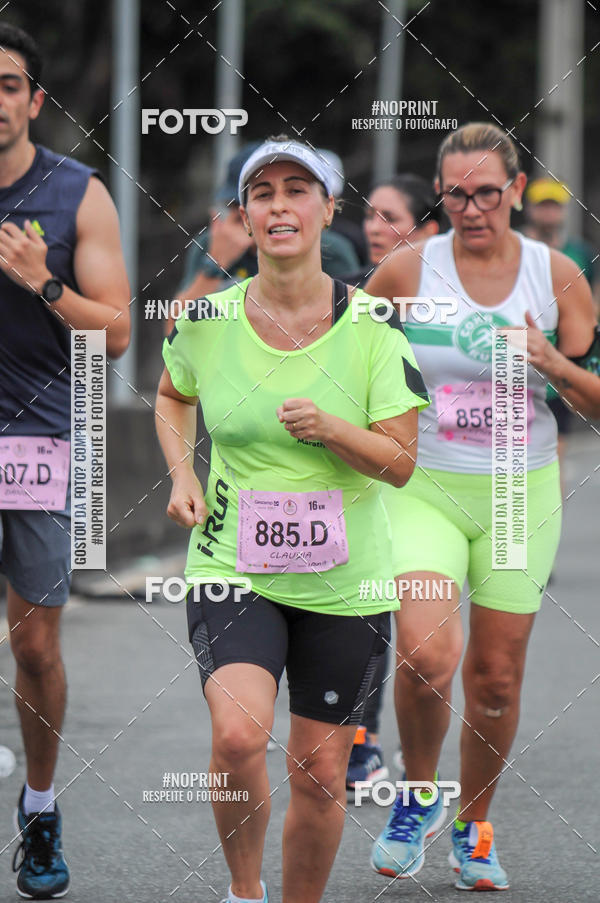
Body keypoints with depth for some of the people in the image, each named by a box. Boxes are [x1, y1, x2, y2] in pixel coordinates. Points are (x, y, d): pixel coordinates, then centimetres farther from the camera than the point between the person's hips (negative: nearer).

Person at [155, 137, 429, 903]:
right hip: (231, 572, -1)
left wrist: (329, 429, -23)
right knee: (238, 733, -24)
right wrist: (181, 473, 4)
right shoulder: (206, 321, -1)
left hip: (344, 582, 1)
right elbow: (173, 395, 21)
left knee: (319, 771, 5)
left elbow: (401, 462, -5)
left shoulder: (372, 326, -5)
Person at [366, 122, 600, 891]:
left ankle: (472, 828, 28)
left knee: (496, 676, 6)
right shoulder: (407, 270, -5)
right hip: (423, 488, -2)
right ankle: (418, 796, 6)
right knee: (424, 655, -21)